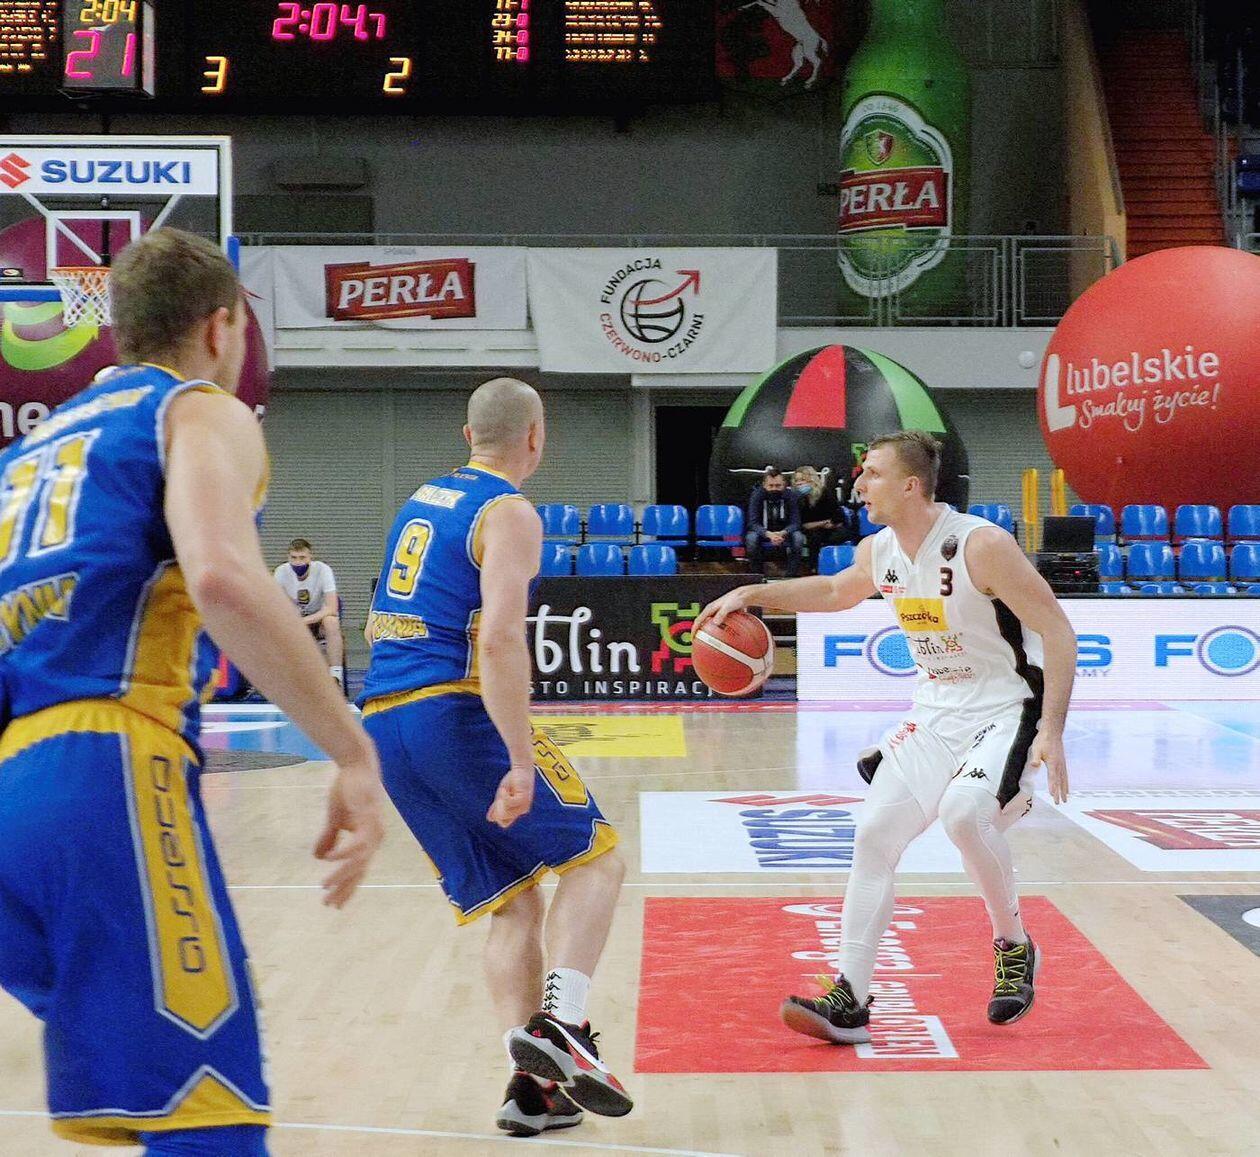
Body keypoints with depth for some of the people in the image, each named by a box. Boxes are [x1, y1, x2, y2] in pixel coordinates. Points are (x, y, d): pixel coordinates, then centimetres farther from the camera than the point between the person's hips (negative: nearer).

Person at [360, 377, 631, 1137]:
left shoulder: (424, 500, 20)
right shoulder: (510, 514, -6)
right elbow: (500, 639, -19)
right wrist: (522, 761, -22)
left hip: (383, 724, 8)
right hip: (453, 713, -8)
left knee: (514, 904, 12)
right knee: (594, 855, 5)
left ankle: (533, 1087, 5)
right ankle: (558, 1024, -13)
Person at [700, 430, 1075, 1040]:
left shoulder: (982, 545, -22)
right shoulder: (878, 552, 1)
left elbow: (1058, 632, -19)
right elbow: (835, 590, 26)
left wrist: (1052, 731, -26)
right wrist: (751, 594, 18)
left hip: (1006, 710, -7)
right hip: (934, 714, 7)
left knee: (963, 810, -31)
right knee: (874, 832, -4)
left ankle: (1014, 948, -4)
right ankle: (850, 999, 2)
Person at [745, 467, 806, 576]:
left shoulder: (790, 495, -13)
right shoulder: (756, 495, -15)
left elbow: (795, 522, -17)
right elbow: (753, 523, -21)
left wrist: (783, 533, -40)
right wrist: (769, 534, -42)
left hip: (784, 532, 1)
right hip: (763, 533, -1)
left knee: (798, 537, -30)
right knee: (751, 538, -33)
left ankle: (792, 574, -19)